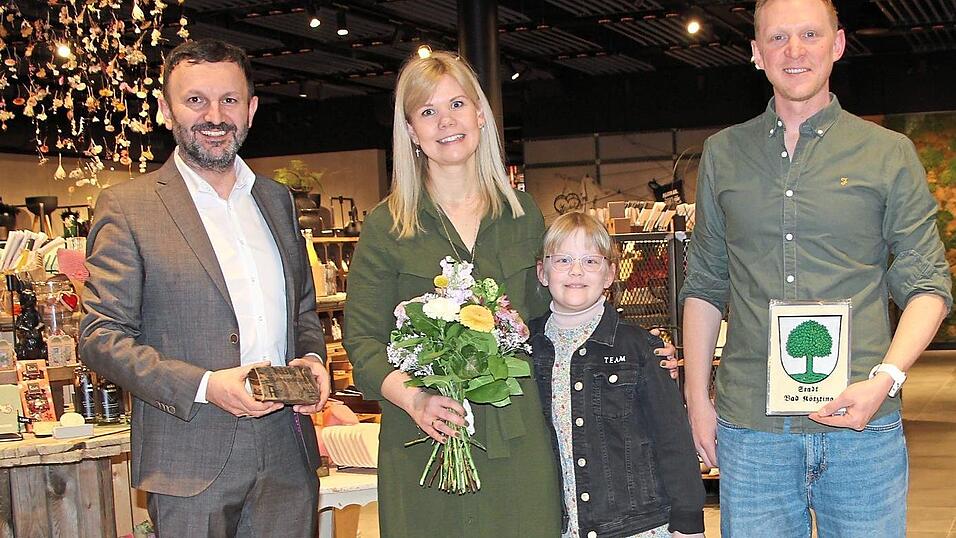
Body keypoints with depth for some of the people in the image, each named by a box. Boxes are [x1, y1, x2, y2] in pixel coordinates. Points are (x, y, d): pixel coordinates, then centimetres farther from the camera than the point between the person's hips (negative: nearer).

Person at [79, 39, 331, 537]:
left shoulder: (276, 199, 12)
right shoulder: (127, 207, -4)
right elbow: (101, 338, -7)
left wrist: (312, 356, 0)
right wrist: (203, 386, -19)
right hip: (192, 463, -4)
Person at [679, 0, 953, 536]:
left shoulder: (889, 154, 5)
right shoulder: (722, 154, 11)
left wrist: (886, 378, -12)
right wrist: (697, 398, 8)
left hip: (863, 426, -1)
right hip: (750, 427, 1)